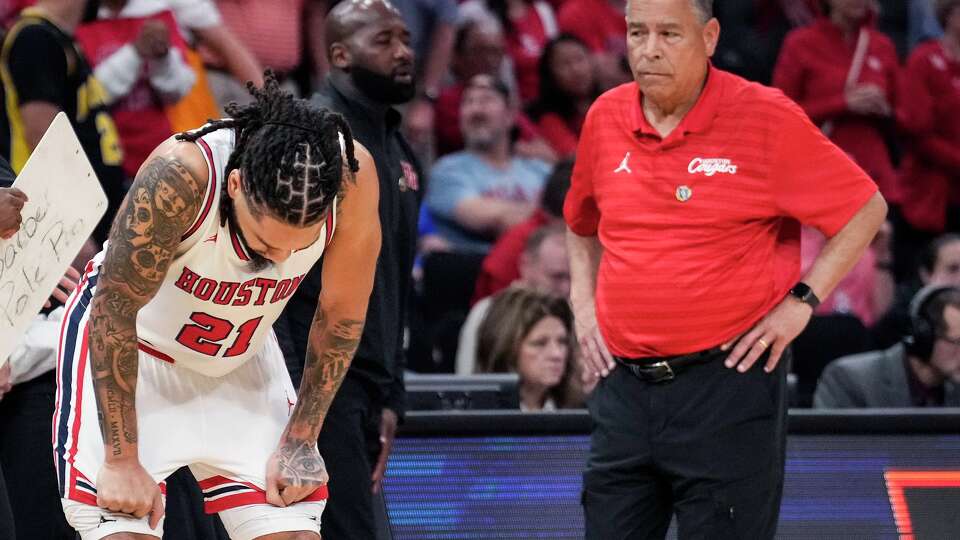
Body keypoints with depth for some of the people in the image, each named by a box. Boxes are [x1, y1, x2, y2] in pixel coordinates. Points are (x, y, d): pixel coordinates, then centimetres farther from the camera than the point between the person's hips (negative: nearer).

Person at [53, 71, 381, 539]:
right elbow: (114, 309, -25)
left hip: (239, 358, 4)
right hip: (132, 348, -4)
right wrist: (120, 460, -23)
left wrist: (300, 440, -5)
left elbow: (341, 315, -9)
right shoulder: (180, 174, -36)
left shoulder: (352, 176, -26)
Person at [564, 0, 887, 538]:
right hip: (625, 386, 5)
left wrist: (801, 301, -7)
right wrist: (583, 302, 12)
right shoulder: (605, 118, 7)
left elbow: (866, 209, 0)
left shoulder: (767, 117, -8)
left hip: (728, 386, -5)